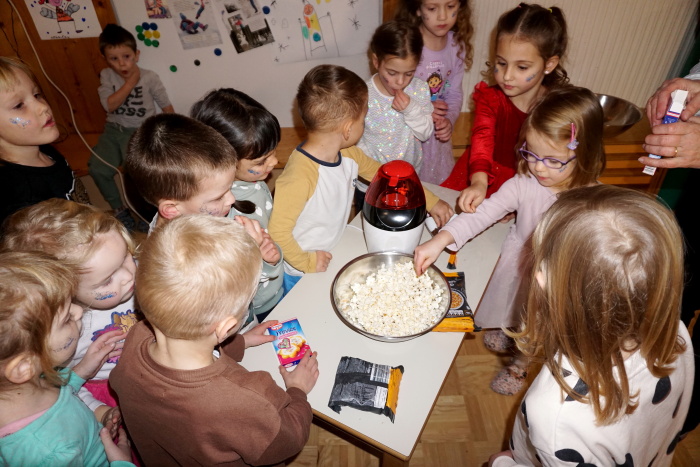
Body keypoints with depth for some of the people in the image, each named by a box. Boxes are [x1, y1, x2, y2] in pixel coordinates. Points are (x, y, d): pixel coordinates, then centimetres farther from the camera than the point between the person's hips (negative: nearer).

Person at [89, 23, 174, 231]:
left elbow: (166, 105, 0)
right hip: (113, 129, 4)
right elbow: (109, 105, -12)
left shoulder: (149, 77, -5)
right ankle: (119, 208, 11)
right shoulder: (106, 76, 1)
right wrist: (130, 82, -16)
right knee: (97, 168, -12)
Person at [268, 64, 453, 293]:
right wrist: (306, 262, -18)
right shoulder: (300, 176, -36)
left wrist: (431, 201, 2)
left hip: (332, 259, 7)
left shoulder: (349, 155, -10)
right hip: (300, 274, -6)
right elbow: (277, 231, -31)